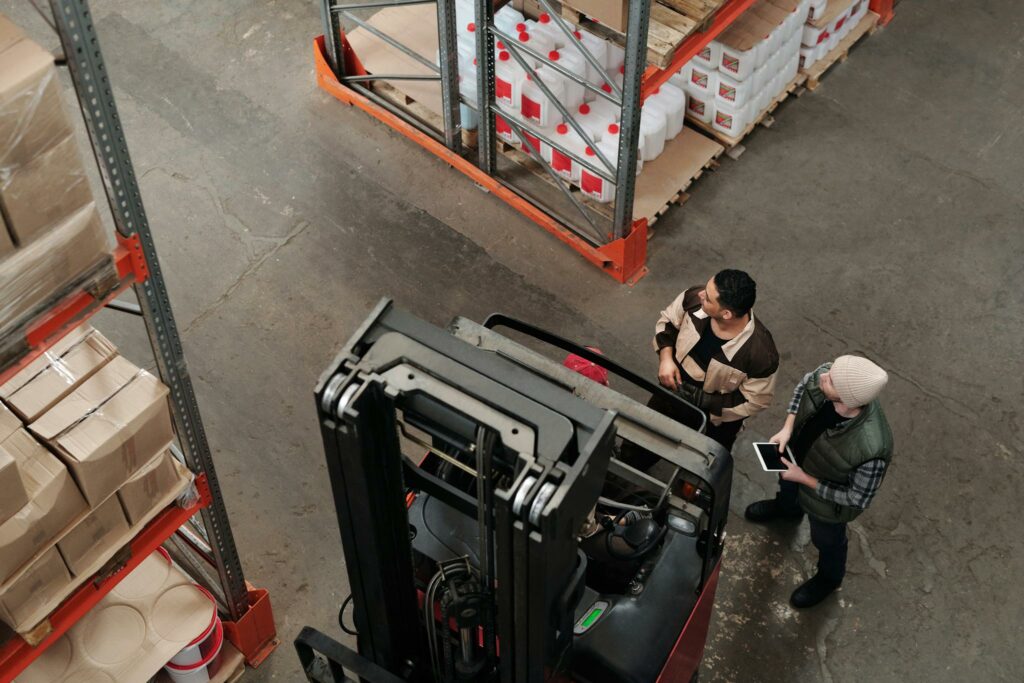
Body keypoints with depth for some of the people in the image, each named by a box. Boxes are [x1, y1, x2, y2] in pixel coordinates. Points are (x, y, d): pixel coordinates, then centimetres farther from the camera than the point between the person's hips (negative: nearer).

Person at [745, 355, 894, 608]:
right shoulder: (829, 376, -35)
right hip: (798, 454, 5)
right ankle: (787, 508, 75)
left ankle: (829, 578, 62)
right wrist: (787, 428, -17)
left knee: (826, 539, 28)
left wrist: (804, 479, -23)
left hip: (828, 501, -4)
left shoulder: (871, 450, -49)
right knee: (787, 483, 39)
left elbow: (858, 498, -28)